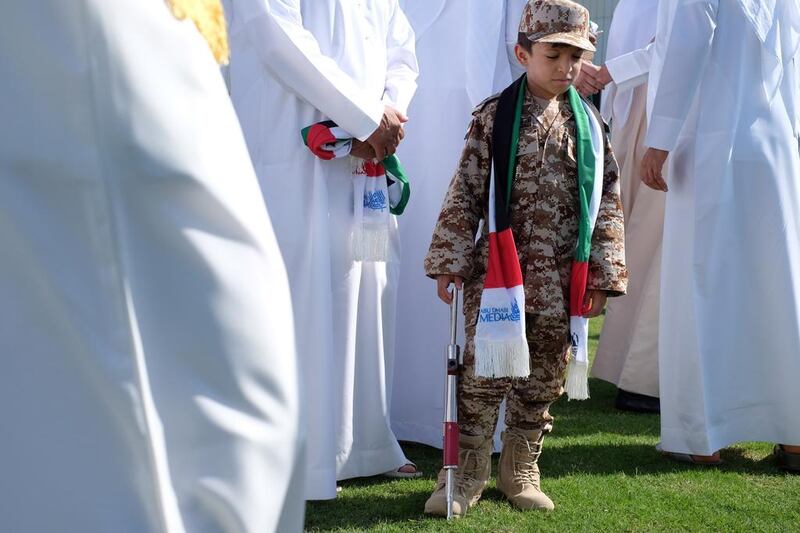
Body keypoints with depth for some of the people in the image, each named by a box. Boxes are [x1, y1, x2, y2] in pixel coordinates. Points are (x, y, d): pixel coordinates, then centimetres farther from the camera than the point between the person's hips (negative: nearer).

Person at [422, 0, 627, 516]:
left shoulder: (586, 121, 5)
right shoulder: (495, 117, -3)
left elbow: (608, 199, 7)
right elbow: (466, 193, -2)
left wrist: (602, 273, 2)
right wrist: (450, 262, -5)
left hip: (560, 279, 3)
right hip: (497, 268, -3)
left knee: (543, 380, 11)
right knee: (482, 370, -4)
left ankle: (520, 470, 25)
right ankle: (467, 473, 8)